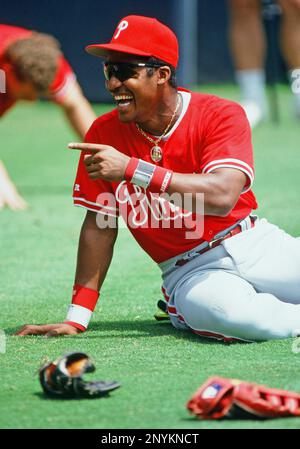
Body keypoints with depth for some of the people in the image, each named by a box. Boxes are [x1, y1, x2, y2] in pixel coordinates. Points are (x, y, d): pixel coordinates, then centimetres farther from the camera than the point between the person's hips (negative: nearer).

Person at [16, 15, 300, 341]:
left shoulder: (222, 115, -8)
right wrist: (76, 319, -2)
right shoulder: (104, 134, 1)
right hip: (190, 274, 0)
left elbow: (222, 197, -25)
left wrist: (131, 169, -29)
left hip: (257, 245, 0)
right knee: (227, 313, -36)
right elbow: (100, 226, 4)